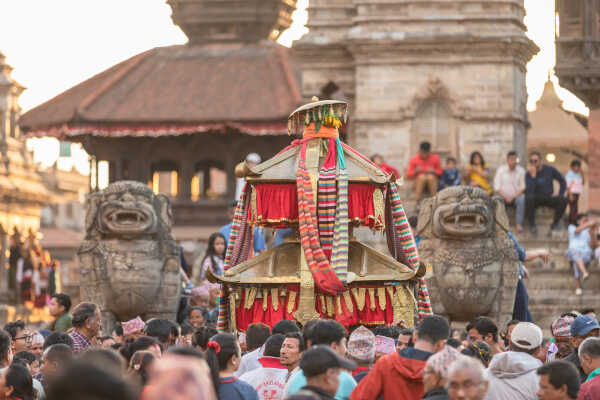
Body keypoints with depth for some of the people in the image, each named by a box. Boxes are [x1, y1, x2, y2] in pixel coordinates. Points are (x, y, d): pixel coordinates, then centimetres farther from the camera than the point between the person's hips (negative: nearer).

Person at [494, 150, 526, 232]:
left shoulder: (521, 170, 3)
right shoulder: (500, 170, 1)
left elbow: (523, 187, -1)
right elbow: (497, 187, -4)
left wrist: (513, 197, -15)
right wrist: (506, 197, -18)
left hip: (516, 195, 0)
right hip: (503, 195, 0)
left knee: (522, 199, -34)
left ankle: (519, 224, -31)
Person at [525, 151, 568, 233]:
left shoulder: (550, 170, 2)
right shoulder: (528, 174, -5)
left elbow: (562, 182, 11)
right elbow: (529, 190, -19)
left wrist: (560, 195, -3)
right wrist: (533, 176, -25)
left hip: (549, 198, 2)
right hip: (536, 199, -2)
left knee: (563, 200, -29)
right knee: (529, 197, -37)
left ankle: (555, 224, -14)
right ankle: (532, 225, -26)